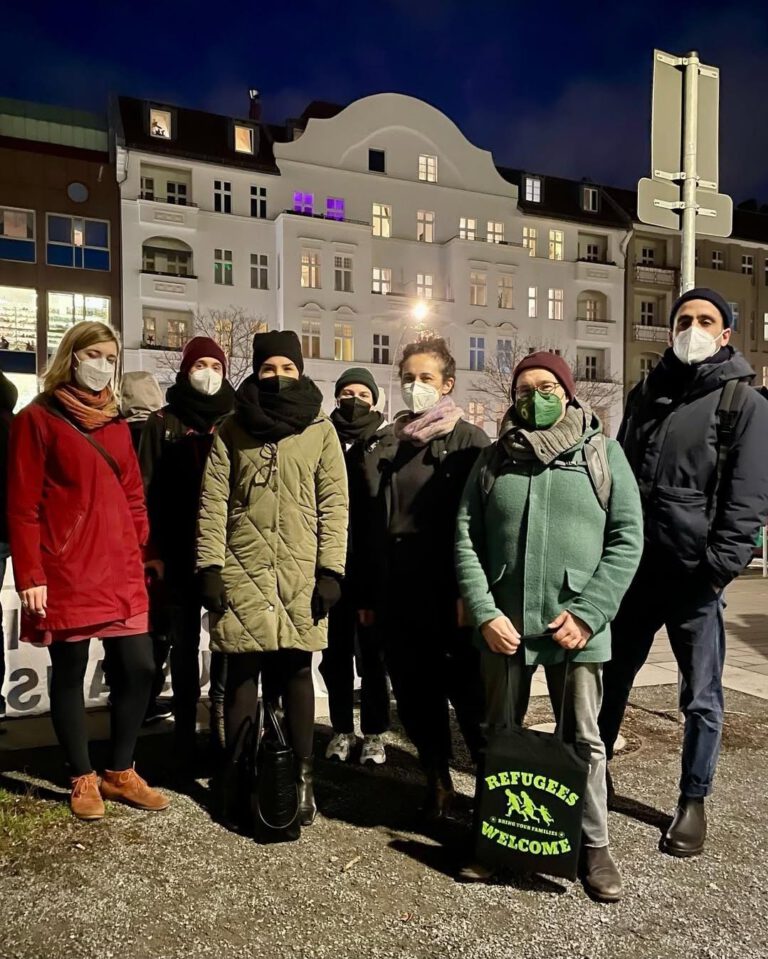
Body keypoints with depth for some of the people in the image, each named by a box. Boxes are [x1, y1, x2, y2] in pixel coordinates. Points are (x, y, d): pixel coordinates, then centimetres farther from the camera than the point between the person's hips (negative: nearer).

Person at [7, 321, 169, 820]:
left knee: (138, 668, 3)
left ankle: (121, 772, 23)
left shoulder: (117, 423, 15)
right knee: (70, 672, 7)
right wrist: (30, 576, -11)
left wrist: (141, 555, 8)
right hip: (65, 573, -5)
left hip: (121, 572, 5)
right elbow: (23, 507, -6)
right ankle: (83, 779, 24)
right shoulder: (38, 419, -1)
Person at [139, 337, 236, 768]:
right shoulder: (164, 423, 6)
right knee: (184, 641, 7)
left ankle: (222, 715, 20)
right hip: (181, 554, 0)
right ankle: (186, 731, 17)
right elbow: (149, 490, 2)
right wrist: (153, 549, -6)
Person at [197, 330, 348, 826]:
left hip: (301, 573, 0)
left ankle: (302, 774, 19)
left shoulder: (321, 429, 5)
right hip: (242, 569, 1)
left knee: (296, 673, 6)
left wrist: (331, 568, -5)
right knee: (243, 672, 6)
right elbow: (213, 501, 2)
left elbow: (334, 503, 1)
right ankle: (237, 771, 21)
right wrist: (209, 565, -5)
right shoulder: (232, 428, 6)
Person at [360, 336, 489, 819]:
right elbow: (371, 522, 13)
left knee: (468, 694, 1)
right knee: (415, 696, 12)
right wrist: (368, 592, 10)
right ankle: (438, 785, 27)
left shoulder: (468, 439, 0)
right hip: (396, 594, 5)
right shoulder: (386, 444, 14)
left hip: (447, 594, -5)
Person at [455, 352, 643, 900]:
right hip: (504, 627, 2)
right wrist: (486, 614, -9)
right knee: (501, 736, 16)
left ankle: (595, 845, 29)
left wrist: (587, 614, -12)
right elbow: (466, 540, 2)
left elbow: (627, 539, -4)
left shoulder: (603, 452, 2)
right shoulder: (495, 459, 6)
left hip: (577, 628, -2)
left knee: (583, 740, 11)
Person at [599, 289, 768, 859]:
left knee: (702, 698, 8)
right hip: (633, 568, 5)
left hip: (695, 576, -4)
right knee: (612, 677, 15)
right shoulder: (647, 395, 12)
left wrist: (719, 567, -19)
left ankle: (693, 803, 25)